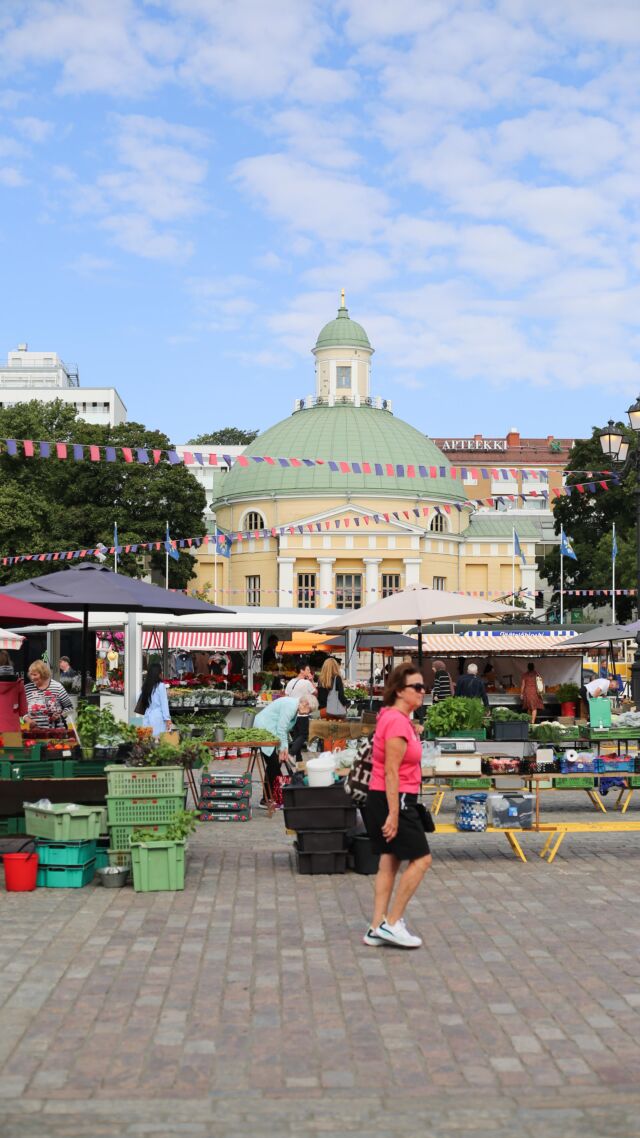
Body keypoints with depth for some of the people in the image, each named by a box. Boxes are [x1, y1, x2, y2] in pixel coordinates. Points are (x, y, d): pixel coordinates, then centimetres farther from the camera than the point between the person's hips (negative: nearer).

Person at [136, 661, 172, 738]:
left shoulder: (146, 685, 7)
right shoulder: (160, 686, -8)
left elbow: (141, 701, 9)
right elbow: (164, 703, -8)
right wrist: (167, 719, -6)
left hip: (147, 716, 6)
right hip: (158, 717, -6)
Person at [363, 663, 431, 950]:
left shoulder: (399, 719, 13)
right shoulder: (398, 722, -19)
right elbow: (391, 772, -23)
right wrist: (393, 815, -24)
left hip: (389, 800, 10)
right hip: (394, 800, -10)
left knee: (389, 863, 13)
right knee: (421, 859, -3)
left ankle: (377, 930, 17)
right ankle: (391, 924, 2)